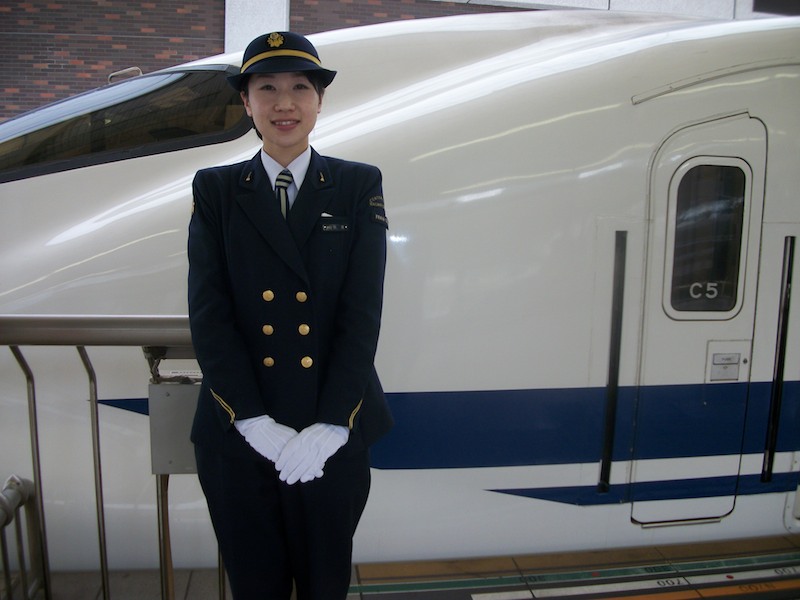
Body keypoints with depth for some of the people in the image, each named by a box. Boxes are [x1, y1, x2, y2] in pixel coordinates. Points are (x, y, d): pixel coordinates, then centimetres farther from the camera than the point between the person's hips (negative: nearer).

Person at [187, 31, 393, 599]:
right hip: (238, 438, 1)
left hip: (332, 437, 0)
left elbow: (362, 313, -6)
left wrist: (329, 427, -14)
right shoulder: (215, 190, 5)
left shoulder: (359, 186, 2)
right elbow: (208, 314, -4)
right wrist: (255, 423, -13)